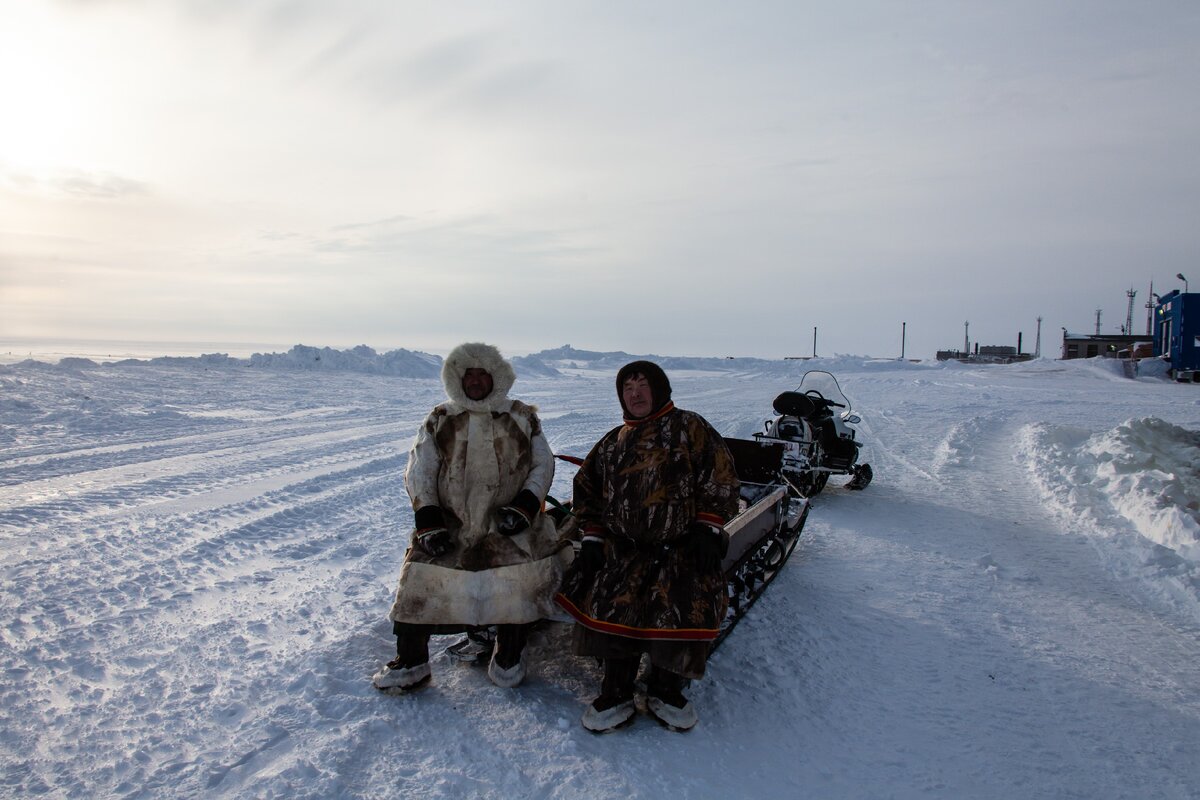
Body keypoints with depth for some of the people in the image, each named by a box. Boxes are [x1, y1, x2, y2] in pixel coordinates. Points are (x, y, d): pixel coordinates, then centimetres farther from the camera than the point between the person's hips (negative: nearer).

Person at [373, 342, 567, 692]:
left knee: (521, 575, -24)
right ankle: (411, 660, 2)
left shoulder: (523, 418, 12)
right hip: (449, 521, 1)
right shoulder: (439, 420, 12)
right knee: (421, 576, -16)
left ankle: (509, 655, -3)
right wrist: (427, 520, -8)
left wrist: (524, 506, -9)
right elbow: (419, 471, 5)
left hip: (508, 523, -1)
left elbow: (543, 465, 8)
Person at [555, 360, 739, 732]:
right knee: (612, 601, -21)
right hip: (624, 548, 3)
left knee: (685, 605, -24)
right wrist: (592, 538, 12)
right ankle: (616, 695, -5)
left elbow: (719, 482, 1)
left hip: (683, 547, -3)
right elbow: (588, 492, 23)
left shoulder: (691, 428, 6)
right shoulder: (612, 443, 20)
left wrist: (708, 529, -8)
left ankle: (665, 690, 0)